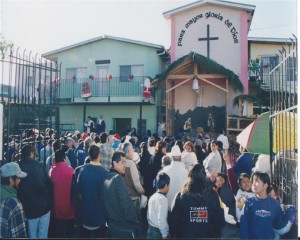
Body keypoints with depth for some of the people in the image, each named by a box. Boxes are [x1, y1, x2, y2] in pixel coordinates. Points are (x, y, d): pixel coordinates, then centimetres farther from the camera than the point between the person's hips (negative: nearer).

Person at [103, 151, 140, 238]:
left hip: (110, 225, 8)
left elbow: (109, 203, 10)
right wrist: (136, 223, -12)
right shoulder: (118, 178, -20)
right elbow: (126, 204, -23)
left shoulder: (107, 178, 4)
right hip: (123, 228, -8)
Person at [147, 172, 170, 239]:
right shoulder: (162, 198, -19)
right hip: (158, 232, -8)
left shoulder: (152, 197, 5)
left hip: (150, 230, 8)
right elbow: (162, 219, -22)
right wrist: (165, 235, -14)